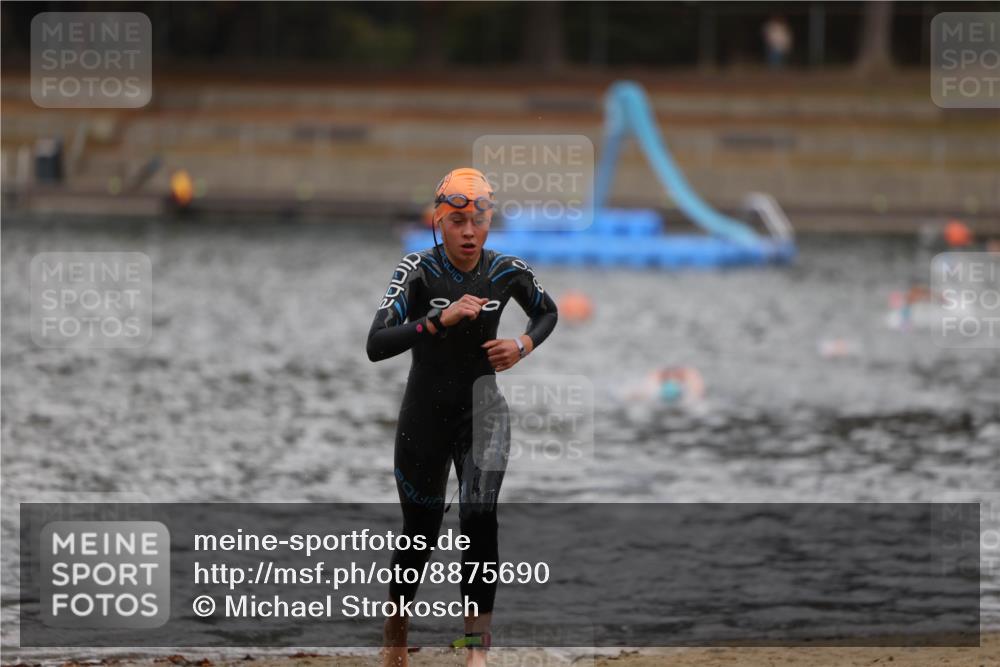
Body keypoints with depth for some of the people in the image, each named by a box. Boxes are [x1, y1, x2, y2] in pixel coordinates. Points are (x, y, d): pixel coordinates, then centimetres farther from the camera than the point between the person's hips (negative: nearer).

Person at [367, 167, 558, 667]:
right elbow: (376, 346, -28)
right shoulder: (418, 270, -17)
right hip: (425, 415, -1)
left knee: (479, 516, -20)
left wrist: (523, 346, -6)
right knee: (420, 532, 11)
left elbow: (548, 312, 15)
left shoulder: (508, 271, -8)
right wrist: (441, 318, -36)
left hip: (483, 409, 1)